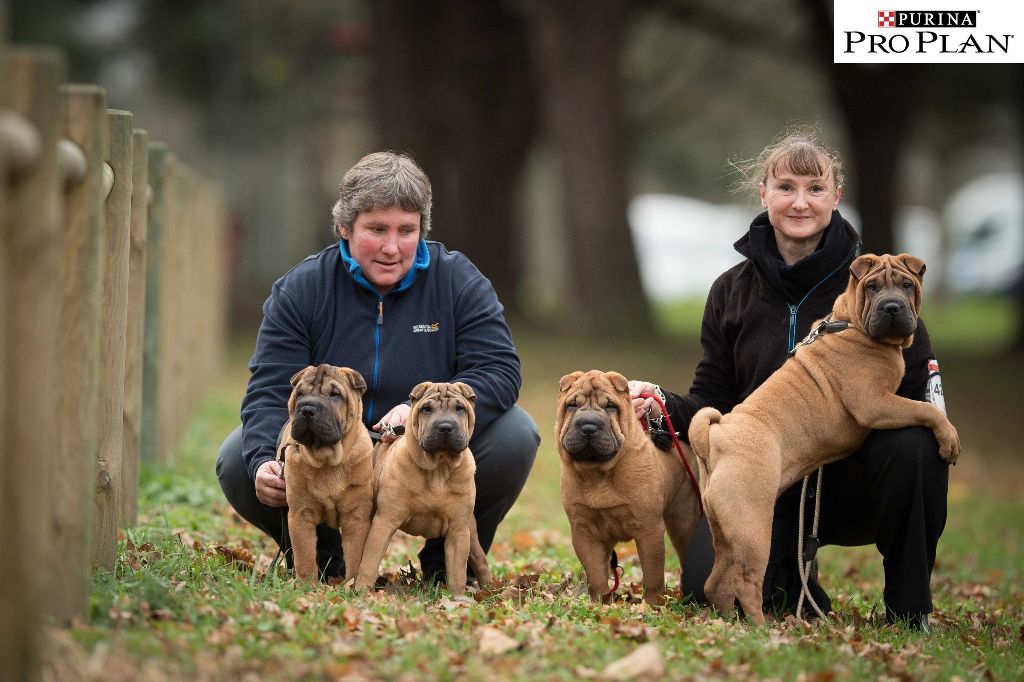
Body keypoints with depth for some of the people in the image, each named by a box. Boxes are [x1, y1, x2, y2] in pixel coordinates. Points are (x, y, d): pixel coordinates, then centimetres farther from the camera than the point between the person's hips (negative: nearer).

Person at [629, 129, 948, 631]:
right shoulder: (732, 291, 5)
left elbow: (920, 391, -10)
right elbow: (712, 402, 6)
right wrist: (664, 404, -15)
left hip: (852, 479, -2)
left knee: (912, 446, -36)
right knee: (708, 583, -25)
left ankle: (909, 609, -13)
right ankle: (792, 576, 14)